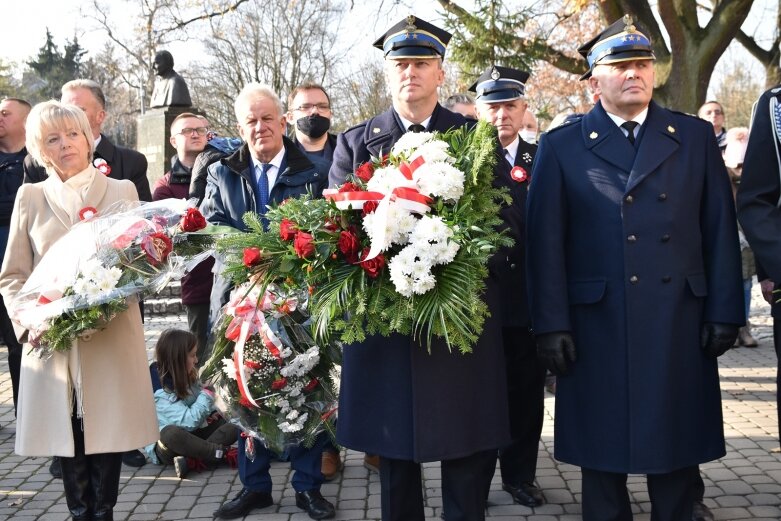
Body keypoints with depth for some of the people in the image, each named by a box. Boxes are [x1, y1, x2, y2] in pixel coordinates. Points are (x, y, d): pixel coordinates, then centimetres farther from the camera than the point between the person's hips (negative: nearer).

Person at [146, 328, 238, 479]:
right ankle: (222, 452, -29)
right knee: (171, 433, -41)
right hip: (166, 447, -8)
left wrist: (211, 412, -2)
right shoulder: (161, 392, -22)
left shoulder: (186, 378, 3)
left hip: (190, 436, 8)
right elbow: (189, 421, -28)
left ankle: (191, 460, -29)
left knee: (233, 424, -11)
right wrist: (207, 393, -19)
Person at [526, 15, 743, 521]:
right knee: (602, 445, 9)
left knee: (677, 443, 11)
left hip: (679, 322, 2)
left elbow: (720, 230, 7)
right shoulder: (562, 147, 3)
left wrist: (725, 311, 2)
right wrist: (551, 324, -7)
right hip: (596, 324, -1)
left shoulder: (696, 137, 9)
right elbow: (546, 243, -2)